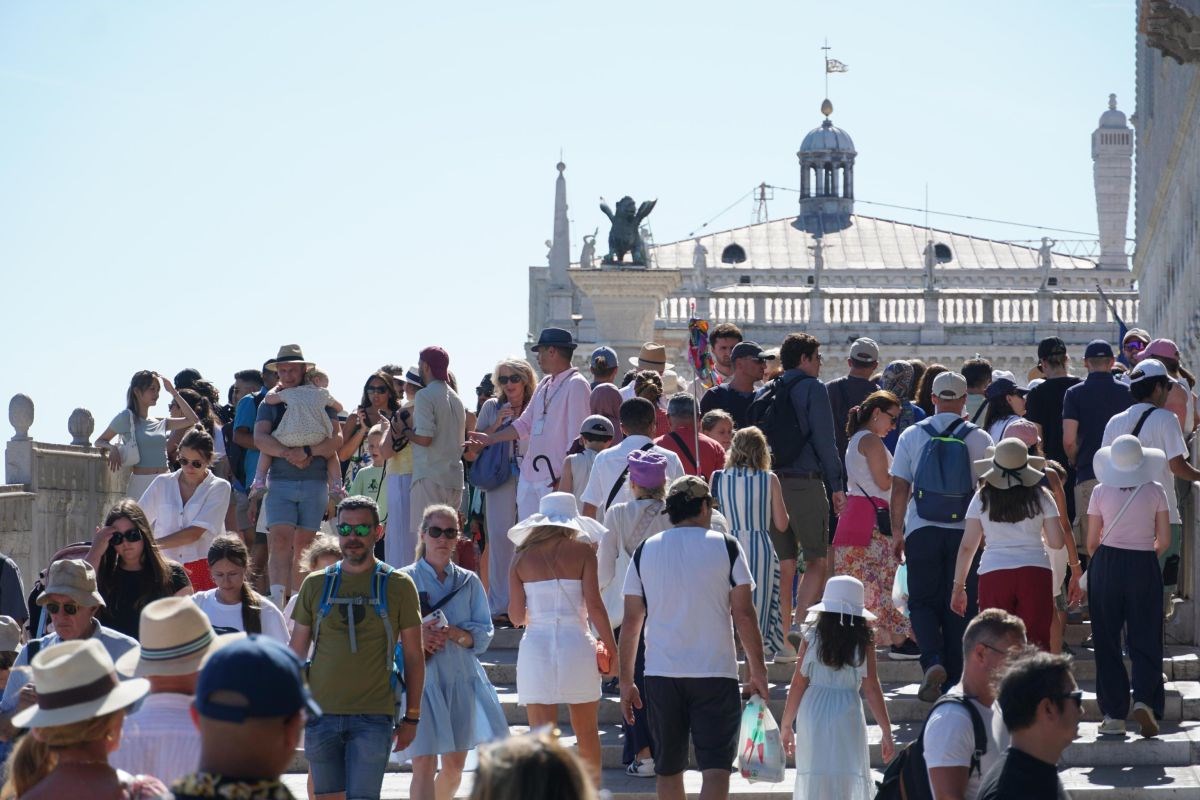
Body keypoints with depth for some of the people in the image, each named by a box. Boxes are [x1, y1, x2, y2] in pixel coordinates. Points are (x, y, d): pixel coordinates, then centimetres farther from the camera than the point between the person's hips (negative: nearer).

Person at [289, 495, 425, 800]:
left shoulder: (398, 586, 3)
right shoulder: (315, 585, 9)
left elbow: (414, 657, 6)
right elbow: (295, 654, 13)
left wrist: (411, 717, 3)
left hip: (373, 717, -3)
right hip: (321, 715, 3)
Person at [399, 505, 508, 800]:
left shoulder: (469, 582, 10)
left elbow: (483, 634, 3)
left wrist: (454, 633, -16)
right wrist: (415, 635, -20)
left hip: (461, 679, 4)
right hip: (421, 679, -4)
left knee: (454, 766, 11)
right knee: (424, 765, -11)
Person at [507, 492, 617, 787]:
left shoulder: (523, 558, 4)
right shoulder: (582, 551, -1)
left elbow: (516, 616, 3)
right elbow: (594, 606, -7)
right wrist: (612, 649, 1)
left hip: (536, 649, 1)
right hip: (576, 646, -1)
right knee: (587, 734, 16)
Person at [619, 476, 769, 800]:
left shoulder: (645, 551, 6)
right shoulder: (726, 546, -1)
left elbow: (631, 622, 6)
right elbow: (744, 615, -3)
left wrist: (626, 681, 12)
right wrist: (758, 670, 4)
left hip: (661, 675, 3)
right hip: (715, 673, -3)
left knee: (668, 767, 14)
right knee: (716, 765, -5)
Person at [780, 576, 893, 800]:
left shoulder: (811, 638, -1)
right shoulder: (864, 643, -3)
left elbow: (798, 684, 0)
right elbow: (872, 689, -3)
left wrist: (786, 725, 10)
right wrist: (886, 732, 3)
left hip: (812, 715, 1)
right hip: (847, 715, -1)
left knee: (813, 781, 9)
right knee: (850, 781, 6)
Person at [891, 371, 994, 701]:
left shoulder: (911, 436, 2)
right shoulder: (980, 438, -1)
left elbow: (899, 489, 3)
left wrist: (896, 532, 11)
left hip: (922, 531, 0)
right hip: (966, 531, 0)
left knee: (922, 602, 9)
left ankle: (933, 661, -15)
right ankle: (953, 679, 9)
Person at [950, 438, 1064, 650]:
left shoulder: (982, 498, 5)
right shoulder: (1040, 496, 5)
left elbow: (967, 546, 4)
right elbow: (1057, 542, 4)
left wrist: (958, 587, 12)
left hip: (994, 574, 0)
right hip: (1035, 574, 0)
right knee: (1036, 646, 1)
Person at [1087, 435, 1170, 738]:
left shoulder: (1101, 492, -2)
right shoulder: (1155, 491, -1)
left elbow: (1092, 542, 1)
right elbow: (1164, 541, 0)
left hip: (1107, 566, 0)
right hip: (1144, 567, 0)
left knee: (1107, 642, 7)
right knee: (1145, 641, 7)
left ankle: (1114, 715, 5)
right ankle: (1144, 699, -15)